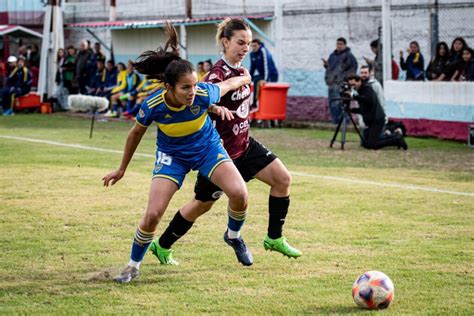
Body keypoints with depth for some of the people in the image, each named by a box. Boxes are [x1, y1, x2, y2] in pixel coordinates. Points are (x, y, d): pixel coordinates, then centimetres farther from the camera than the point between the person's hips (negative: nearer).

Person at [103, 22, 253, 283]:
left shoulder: (204, 94, -31)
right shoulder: (153, 106, -29)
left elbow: (229, 84, -6)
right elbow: (136, 134, -7)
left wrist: (245, 79, 17)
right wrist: (122, 169, 5)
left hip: (207, 147, 1)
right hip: (172, 155, -1)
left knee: (239, 194, -22)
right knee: (153, 214, -14)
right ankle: (133, 265, 11)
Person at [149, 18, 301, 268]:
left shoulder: (241, 70, 4)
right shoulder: (217, 75, -23)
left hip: (244, 145, 8)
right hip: (222, 151, -8)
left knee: (282, 179, -1)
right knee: (203, 203, 5)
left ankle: (274, 239, 10)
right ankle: (162, 246, 23)